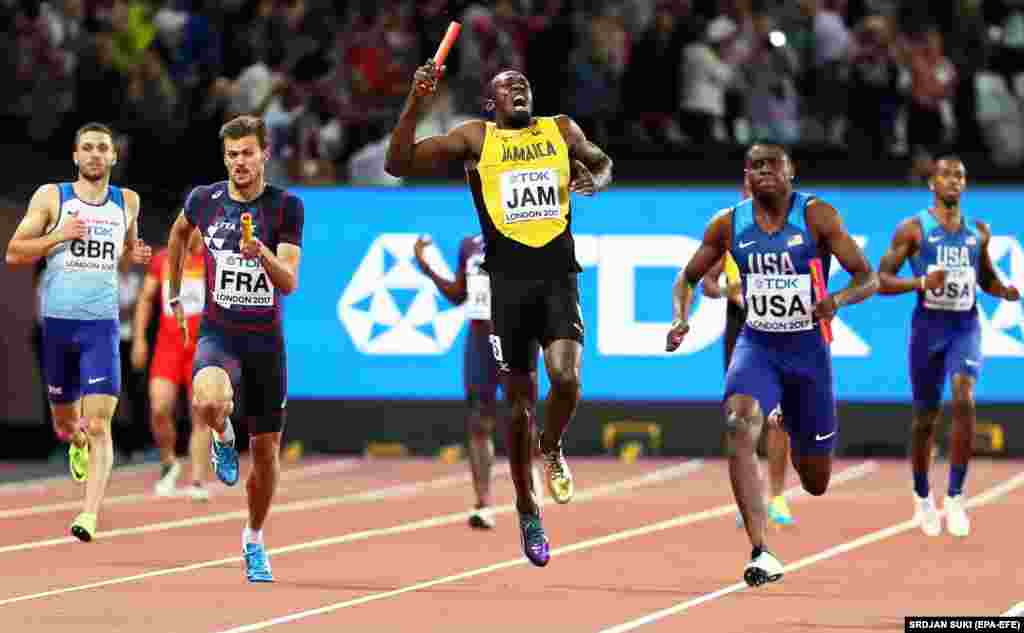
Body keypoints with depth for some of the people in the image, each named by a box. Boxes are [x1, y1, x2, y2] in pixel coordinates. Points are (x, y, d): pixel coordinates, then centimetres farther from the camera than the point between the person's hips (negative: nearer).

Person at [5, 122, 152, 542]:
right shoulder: (51, 197, 0)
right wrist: (59, 236, -16)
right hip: (55, 322, 0)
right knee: (64, 420, 15)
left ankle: (90, 514, -20)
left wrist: (136, 255, 4)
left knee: (99, 424, -15)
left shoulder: (127, 202, 7)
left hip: (102, 325, 0)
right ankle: (77, 443, 52)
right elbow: (13, 254, -3)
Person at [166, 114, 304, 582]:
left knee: (266, 451, 8)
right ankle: (223, 438, 2)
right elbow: (179, 232, 23)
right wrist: (174, 297, 23)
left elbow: (289, 283, -14)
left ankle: (254, 540, 32)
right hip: (218, 334, -1)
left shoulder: (286, 207, -7)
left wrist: (263, 254, -34)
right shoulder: (204, 200, -2)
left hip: (266, 342, 1)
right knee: (208, 403, -35)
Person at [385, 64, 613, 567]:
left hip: (558, 276, 1)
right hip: (508, 280, -1)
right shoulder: (475, 138, 5)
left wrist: (597, 180, 5)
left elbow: (602, 162, 29)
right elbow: (398, 164, -1)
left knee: (566, 379, -21)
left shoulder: (562, 129, 12)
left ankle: (551, 450, 12)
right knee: (519, 403, 4)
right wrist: (415, 103, -12)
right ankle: (527, 510, 22)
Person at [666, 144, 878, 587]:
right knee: (738, 427, -32)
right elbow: (688, 278, 12)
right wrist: (680, 318, -8)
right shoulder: (728, 225, -2)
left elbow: (868, 278, -9)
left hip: (808, 350, -1)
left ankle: (791, 433, 50)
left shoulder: (817, 216, -9)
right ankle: (760, 554, -34)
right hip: (757, 347, 1)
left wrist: (840, 299, -31)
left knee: (816, 482, 9)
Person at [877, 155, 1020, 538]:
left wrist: (1007, 291, -1)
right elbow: (881, 280, -6)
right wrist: (921, 283, -22)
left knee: (964, 401, -22)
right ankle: (923, 498, 29)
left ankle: (955, 498, -14)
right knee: (925, 416, 7)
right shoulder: (913, 229, -4)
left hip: (966, 327, 2)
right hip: (928, 327, -2)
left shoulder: (978, 231, 8)